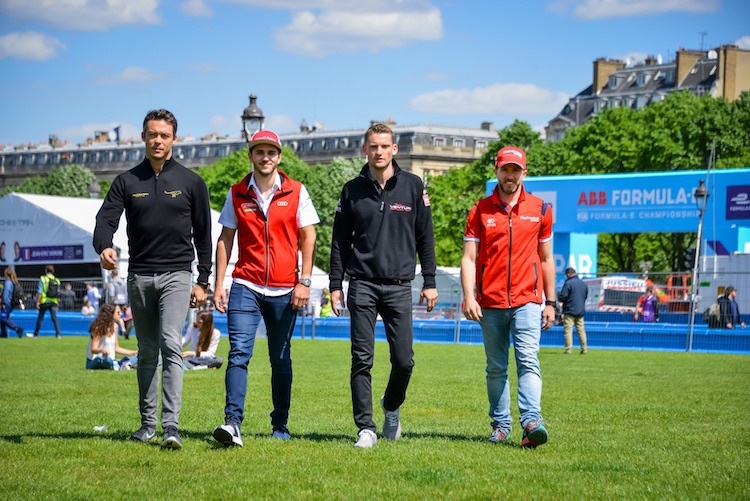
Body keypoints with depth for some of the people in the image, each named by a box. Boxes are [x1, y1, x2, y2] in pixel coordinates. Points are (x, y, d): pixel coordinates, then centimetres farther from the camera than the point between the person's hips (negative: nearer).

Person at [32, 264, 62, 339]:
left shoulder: (43, 279, -4)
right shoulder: (56, 280, 6)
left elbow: (39, 292, -10)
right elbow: (58, 293, 10)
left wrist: (38, 302, -9)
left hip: (44, 302, -2)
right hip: (53, 302, 2)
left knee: (40, 318, 10)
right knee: (54, 317, -1)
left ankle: (36, 334, 19)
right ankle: (58, 334, -15)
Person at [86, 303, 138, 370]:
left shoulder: (114, 326, 10)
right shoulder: (99, 327, -11)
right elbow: (93, 349, -20)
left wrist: (134, 353, 13)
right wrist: (101, 350, -42)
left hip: (110, 361, 7)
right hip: (94, 362, -7)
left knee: (135, 359, -15)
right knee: (104, 359, -43)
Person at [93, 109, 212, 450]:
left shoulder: (191, 182, 5)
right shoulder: (126, 182, 7)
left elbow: (203, 234, 7)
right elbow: (106, 219, -4)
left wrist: (203, 281, 2)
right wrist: (104, 246, -27)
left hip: (176, 274, -3)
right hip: (139, 276, 3)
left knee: (171, 345, -17)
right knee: (147, 352, 10)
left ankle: (171, 425, -22)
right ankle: (148, 422, 19)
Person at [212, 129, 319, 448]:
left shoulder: (296, 192, 3)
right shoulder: (237, 194, 7)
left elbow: (307, 237, 3)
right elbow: (225, 239, 9)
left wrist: (304, 281, -5)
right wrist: (218, 284, 3)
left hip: (284, 290, 0)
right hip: (245, 286, 0)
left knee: (281, 359, 7)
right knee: (239, 352, -14)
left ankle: (280, 425, 17)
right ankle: (233, 422, -22)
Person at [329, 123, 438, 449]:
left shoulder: (413, 186, 5)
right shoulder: (352, 190, 6)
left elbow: (425, 237, 8)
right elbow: (340, 241, 9)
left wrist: (429, 282, 4)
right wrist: (336, 285, 3)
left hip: (399, 286, 0)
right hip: (362, 286, 0)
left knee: (404, 360, -2)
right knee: (362, 360, -5)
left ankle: (392, 407, 26)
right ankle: (366, 428, -1)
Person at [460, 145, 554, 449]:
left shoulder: (540, 209, 8)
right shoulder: (480, 210, 6)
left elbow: (546, 259, 13)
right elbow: (469, 257, 2)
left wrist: (550, 302, 11)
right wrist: (468, 296, -12)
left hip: (527, 301, -1)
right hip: (490, 304, 1)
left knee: (528, 360, -15)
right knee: (496, 367, 7)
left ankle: (532, 421, -26)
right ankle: (501, 425, 14)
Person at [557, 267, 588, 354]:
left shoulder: (568, 283, -11)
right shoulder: (584, 284, 11)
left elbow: (562, 297, -14)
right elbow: (586, 296, 21)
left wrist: (558, 296, 7)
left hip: (570, 311, -7)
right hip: (581, 311, 7)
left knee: (568, 330, -5)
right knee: (581, 330, 10)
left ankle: (568, 349, -11)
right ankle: (584, 349, 9)